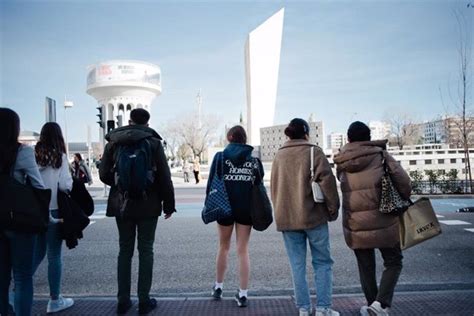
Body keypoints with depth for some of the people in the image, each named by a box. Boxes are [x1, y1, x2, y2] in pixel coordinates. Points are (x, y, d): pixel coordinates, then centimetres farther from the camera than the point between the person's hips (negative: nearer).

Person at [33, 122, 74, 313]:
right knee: (54, 256, 7)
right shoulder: (59, 157, -10)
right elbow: (65, 185, -17)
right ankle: (55, 300, 18)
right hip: (53, 211, -4)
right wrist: (74, 182, 3)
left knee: (37, 253, 20)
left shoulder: (33, 156, 0)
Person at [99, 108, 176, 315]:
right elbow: (164, 177, -7)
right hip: (148, 205, -2)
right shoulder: (153, 143, -6)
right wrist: (169, 203, 2)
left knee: (125, 250, 12)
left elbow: (104, 174, 2)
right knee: (145, 251, 6)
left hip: (121, 204, 3)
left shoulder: (113, 142, 2)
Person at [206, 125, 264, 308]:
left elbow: (211, 183, -6)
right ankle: (243, 294, 8)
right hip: (246, 209, 1)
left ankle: (218, 287, 28)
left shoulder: (220, 157, -3)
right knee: (243, 250, 7)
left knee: (223, 247, 17)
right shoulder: (254, 160, 3)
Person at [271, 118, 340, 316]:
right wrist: (333, 209, -3)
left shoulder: (279, 156, 11)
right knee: (322, 262, 8)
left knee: (297, 264, 10)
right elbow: (327, 181, -12)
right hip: (313, 216, -4)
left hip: (286, 217, 4)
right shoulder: (313, 151, -3)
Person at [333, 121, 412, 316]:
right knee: (393, 263, 14)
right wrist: (402, 201, 8)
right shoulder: (380, 155, -6)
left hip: (355, 225, 3)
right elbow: (403, 182, -8)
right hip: (383, 221, -3)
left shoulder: (342, 163, 3)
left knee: (366, 267, 18)